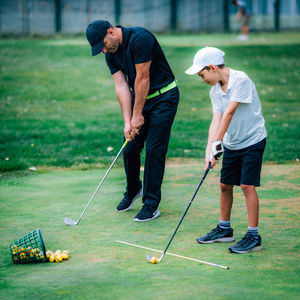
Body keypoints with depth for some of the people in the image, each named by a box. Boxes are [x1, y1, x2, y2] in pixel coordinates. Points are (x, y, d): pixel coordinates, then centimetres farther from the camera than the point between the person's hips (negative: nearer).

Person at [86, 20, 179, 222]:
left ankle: (152, 205, -2)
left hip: (163, 97, -7)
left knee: (154, 150, -8)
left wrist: (138, 114, -16)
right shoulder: (111, 54, -1)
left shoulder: (140, 38, -25)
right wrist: (127, 121, -14)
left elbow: (142, 78, -22)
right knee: (130, 147, 7)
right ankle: (133, 190, 32)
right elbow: (121, 85, -5)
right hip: (139, 98, 7)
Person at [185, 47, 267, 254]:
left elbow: (229, 113, -24)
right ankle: (224, 229, 26)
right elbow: (216, 119, -7)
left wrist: (218, 142, -26)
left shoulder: (241, 80, -20)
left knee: (248, 185, -11)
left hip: (253, 140, -7)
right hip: (231, 143, 7)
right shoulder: (215, 90, 3)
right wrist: (209, 150, -19)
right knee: (225, 184, 10)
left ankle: (254, 236, -6)